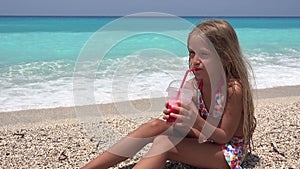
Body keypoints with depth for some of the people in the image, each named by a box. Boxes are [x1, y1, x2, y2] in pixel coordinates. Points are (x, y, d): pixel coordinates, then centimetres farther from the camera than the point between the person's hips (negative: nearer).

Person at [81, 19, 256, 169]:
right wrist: (178, 118, -24)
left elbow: (225, 136, -18)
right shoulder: (194, 85, -5)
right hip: (205, 139, 7)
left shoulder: (234, 89, -24)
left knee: (164, 143, -28)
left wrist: (197, 121, -36)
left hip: (228, 153, -6)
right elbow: (197, 129, -2)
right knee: (156, 125, -13)